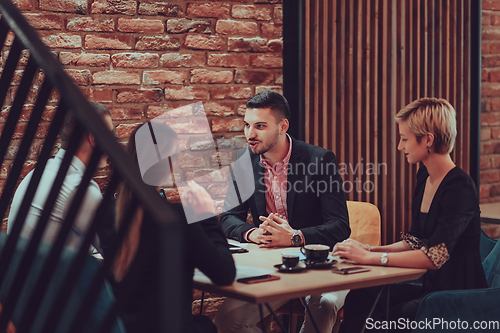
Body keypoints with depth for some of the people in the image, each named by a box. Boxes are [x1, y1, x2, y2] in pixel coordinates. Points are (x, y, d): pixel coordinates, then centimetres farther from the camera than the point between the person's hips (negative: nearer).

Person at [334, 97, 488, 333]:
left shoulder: (459, 188, -19)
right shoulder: (424, 177, 8)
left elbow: (435, 256, -28)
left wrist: (371, 258, -27)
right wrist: (370, 249, 1)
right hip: (430, 286, 8)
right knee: (359, 298, -12)